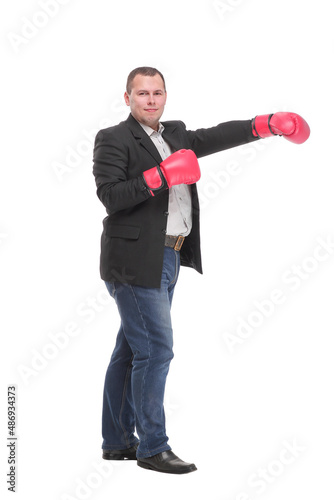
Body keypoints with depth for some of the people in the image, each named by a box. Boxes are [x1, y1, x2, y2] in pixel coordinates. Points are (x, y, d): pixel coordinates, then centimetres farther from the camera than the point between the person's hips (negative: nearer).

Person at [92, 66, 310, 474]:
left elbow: (214, 137, 9)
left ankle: (118, 441, 23)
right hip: (137, 262, -8)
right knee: (155, 349, -8)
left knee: (132, 351, 14)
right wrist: (160, 175, -22)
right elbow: (110, 196, -16)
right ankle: (152, 447, 1)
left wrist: (267, 124, -1)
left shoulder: (175, 136, 17)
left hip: (167, 260, 8)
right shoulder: (113, 139, -6)